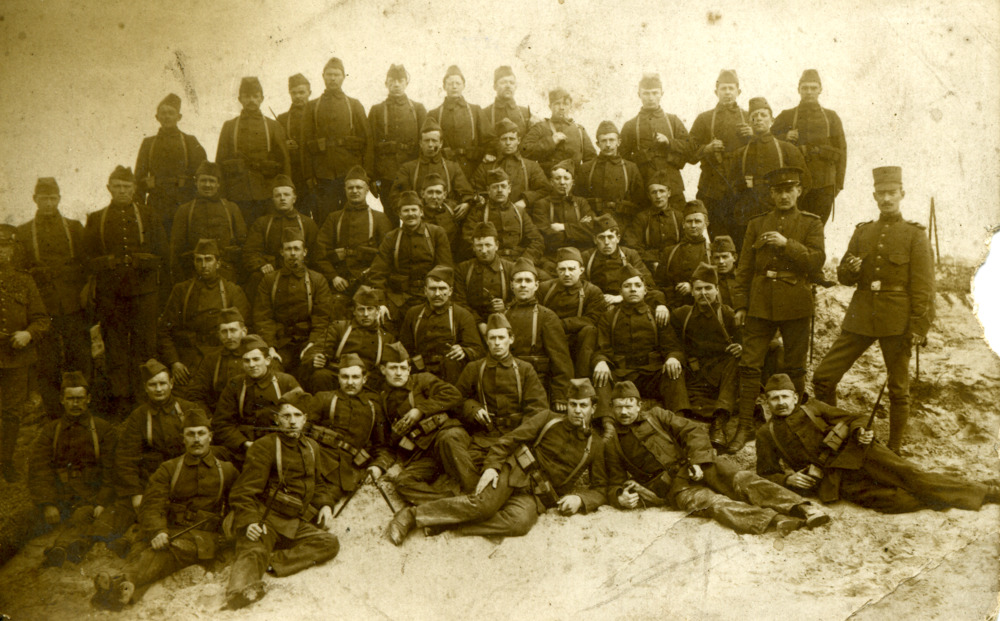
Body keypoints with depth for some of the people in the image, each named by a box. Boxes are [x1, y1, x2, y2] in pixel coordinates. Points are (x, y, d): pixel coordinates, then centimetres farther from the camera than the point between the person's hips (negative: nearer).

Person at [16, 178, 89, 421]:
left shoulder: (75, 227, 11)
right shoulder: (23, 232, 9)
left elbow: (87, 264, 9)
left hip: (74, 307, 0)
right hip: (43, 309, 0)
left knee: (81, 360, 1)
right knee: (47, 366, 1)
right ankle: (54, 417, 9)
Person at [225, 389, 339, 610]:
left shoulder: (311, 447, 17)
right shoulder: (265, 446, -3)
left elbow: (319, 483, 28)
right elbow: (244, 490, -7)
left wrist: (325, 505, 6)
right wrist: (248, 521, -24)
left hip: (295, 524, 6)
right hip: (264, 519, -6)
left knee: (330, 543, -15)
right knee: (254, 551, -33)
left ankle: (273, 562, -26)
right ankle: (240, 589, -61)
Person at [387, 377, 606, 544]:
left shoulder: (595, 445, 10)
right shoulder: (548, 419, 7)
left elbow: (601, 488, 13)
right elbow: (510, 440, 5)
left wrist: (580, 499, -7)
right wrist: (491, 466, -10)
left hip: (538, 496, 1)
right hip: (515, 472, -1)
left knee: (520, 522, -35)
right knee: (482, 505, -31)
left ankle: (447, 525, -30)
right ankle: (411, 516, -21)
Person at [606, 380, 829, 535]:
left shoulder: (656, 416, 18)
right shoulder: (611, 446, 17)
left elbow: (693, 431, 9)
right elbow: (615, 484, 17)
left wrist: (698, 461, -9)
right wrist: (621, 497, -8)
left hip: (699, 467, 3)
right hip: (673, 487, -3)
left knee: (742, 480, -24)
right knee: (711, 502, -32)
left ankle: (801, 508, -41)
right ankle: (773, 520, -55)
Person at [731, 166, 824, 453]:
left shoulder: (811, 223, 6)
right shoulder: (757, 224, 11)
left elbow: (817, 259, -8)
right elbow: (744, 268, 9)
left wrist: (787, 244, -19)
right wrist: (740, 304, 4)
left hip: (795, 304, -1)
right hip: (760, 304, 2)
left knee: (795, 369, 8)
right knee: (749, 365, -2)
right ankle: (744, 426, 5)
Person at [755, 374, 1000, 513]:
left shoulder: (812, 408, 16)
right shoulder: (766, 435, 13)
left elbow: (854, 419, 15)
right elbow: (765, 475, 13)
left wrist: (861, 432, -8)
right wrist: (788, 479, -7)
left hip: (853, 454, 2)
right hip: (832, 481, -2)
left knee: (906, 473, -21)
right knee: (898, 500, -23)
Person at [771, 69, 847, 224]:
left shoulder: (831, 117, 13)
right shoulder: (786, 116, 11)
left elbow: (841, 151, 11)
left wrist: (838, 183, 3)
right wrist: (785, 137, -10)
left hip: (824, 184, 1)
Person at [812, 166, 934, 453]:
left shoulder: (915, 235, -1)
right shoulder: (862, 232, 11)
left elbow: (923, 287, -4)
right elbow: (843, 277, 14)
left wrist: (919, 328, -10)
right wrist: (851, 270, -9)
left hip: (896, 322, -4)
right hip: (860, 318, 4)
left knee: (898, 390, 6)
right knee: (823, 377, -1)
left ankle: (893, 451, 19)